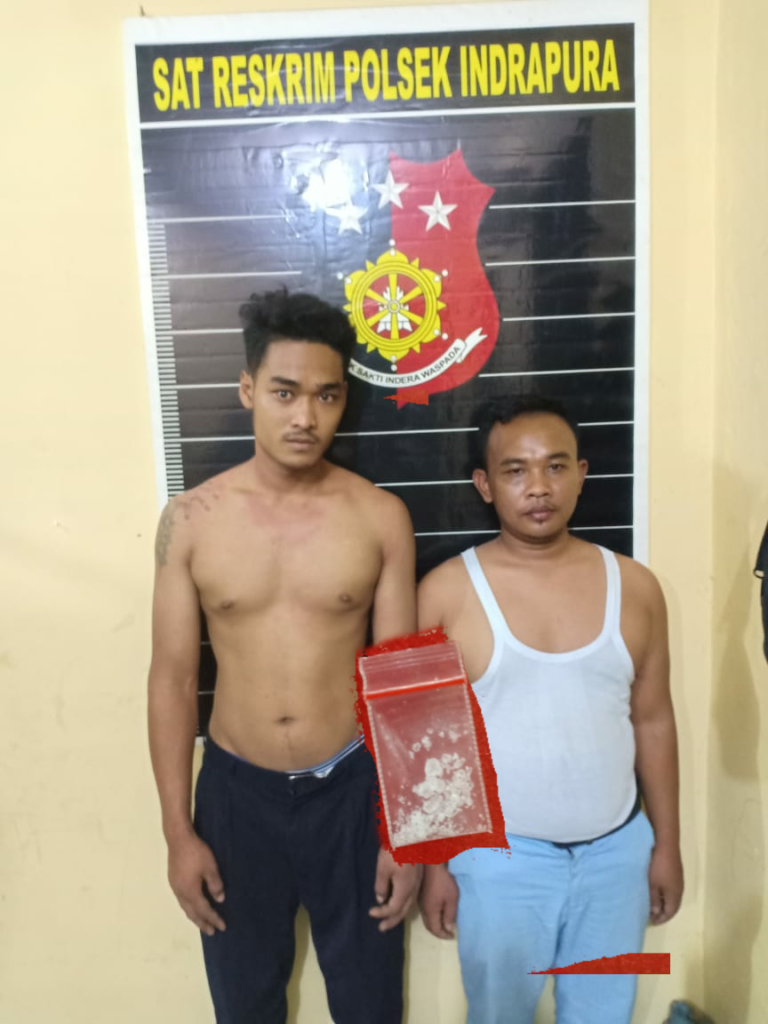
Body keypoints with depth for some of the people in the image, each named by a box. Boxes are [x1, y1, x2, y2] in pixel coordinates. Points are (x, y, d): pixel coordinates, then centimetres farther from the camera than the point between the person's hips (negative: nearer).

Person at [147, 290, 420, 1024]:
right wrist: (178, 832, -2)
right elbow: (172, 680, -3)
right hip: (236, 790, 1)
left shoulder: (380, 516, -9)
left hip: (352, 788, 0)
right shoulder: (191, 519, -8)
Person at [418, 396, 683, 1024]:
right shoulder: (447, 593, -11)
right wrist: (433, 861, -3)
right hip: (501, 857, -2)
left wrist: (667, 843, 8)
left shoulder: (634, 586, -3)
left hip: (617, 849, 3)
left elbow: (653, 720, 5)